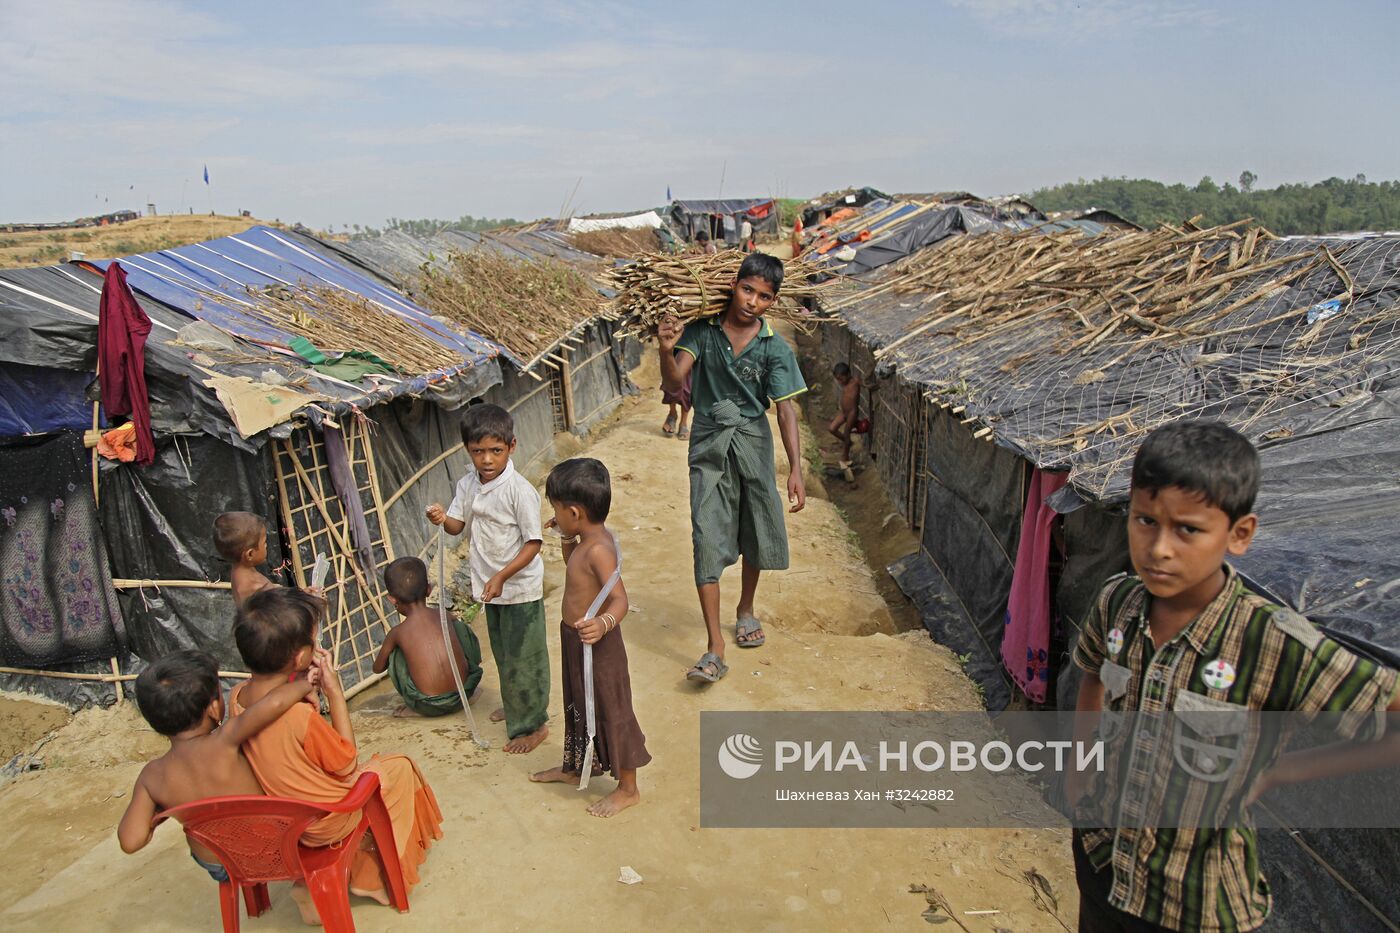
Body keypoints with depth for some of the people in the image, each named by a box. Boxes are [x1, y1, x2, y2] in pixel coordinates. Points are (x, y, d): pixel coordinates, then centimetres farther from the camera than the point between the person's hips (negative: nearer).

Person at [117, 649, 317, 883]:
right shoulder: (224, 743, -33)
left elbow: (130, 841, -19)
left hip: (218, 868, 4)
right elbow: (274, 703, -49)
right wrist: (304, 685, -30)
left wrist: (160, 810, -1)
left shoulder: (151, 776, -19)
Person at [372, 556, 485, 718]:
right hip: (463, 694, 2)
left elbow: (378, 668, 18)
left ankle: (415, 708, 13)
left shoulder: (397, 632, -1)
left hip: (429, 707, -2)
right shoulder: (445, 616, 5)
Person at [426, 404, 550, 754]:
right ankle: (514, 705, 46)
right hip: (490, 585, 7)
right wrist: (443, 519, -18)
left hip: (520, 586, -7)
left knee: (523, 656, 4)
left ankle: (533, 723, 21)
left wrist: (502, 577, -28)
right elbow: (458, 525, 5)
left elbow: (533, 543, -21)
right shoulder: (467, 485, -2)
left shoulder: (520, 491, -23)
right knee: (502, 652, 24)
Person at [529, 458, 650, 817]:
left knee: (611, 713, 7)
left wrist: (603, 623, -54)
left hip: (598, 645, -10)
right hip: (576, 641, 10)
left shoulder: (598, 549, -29)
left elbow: (620, 599, -36)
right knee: (578, 707, 27)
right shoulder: (587, 540, 1)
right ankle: (574, 766, 48)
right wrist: (567, 538, 9)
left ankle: (628, 789, 24)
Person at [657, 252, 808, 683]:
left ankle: (746, 610, 43)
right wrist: (666, 351, -37)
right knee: (707, 541, -8)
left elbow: (786, 409, -12)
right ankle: (714, 649, -5)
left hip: (753, 445, 2)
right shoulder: (702, 330, -8)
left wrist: (796, 469, -19)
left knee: (755, 534, 14)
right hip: (709, 445, -1)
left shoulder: (775, 348, -8)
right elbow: (674, 382, -16)